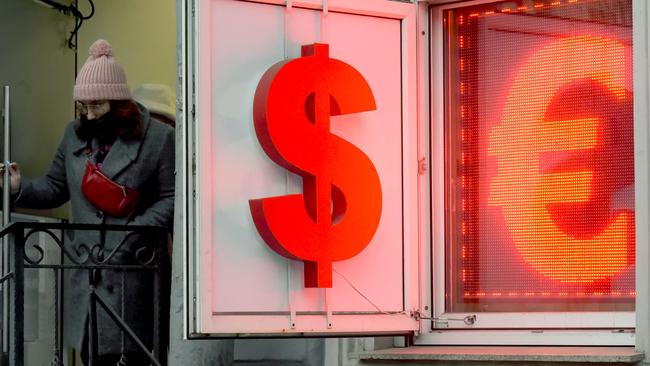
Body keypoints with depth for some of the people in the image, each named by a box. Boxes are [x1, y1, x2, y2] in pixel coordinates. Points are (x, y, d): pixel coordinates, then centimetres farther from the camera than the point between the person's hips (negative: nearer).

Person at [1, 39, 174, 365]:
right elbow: (55, 187, 19)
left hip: (134, 266, -5)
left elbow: (170, 198, -5)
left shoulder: (159, 137, -3)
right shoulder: (75, 134, 15)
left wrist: (136, 232, -16)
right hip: (86, 271, 5)